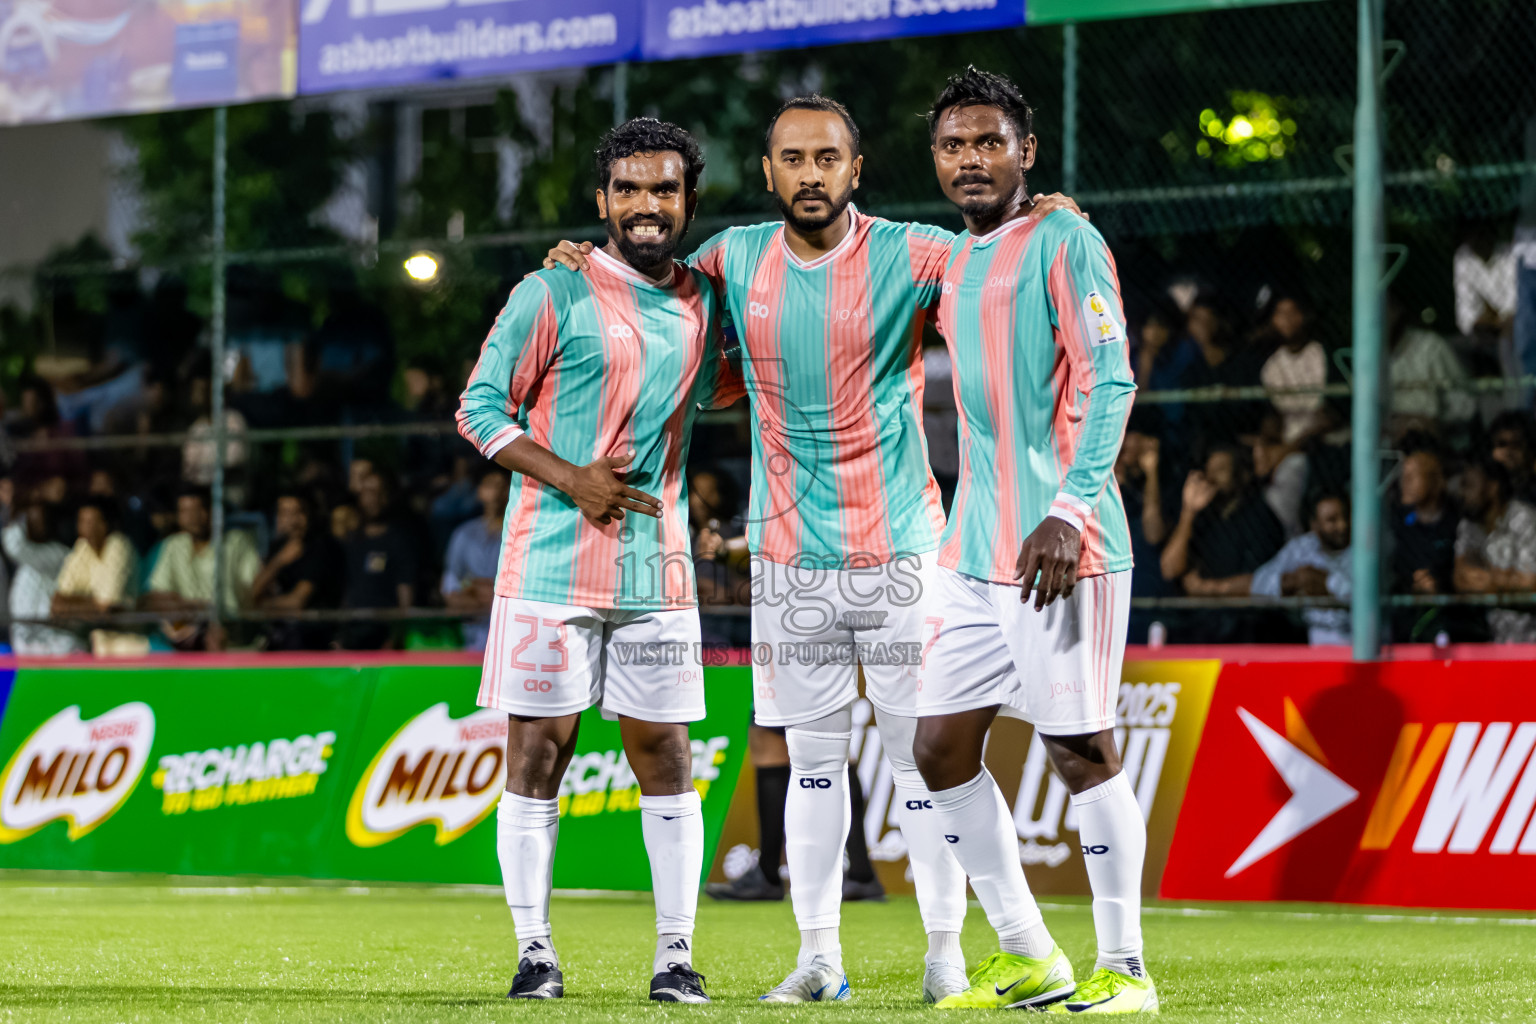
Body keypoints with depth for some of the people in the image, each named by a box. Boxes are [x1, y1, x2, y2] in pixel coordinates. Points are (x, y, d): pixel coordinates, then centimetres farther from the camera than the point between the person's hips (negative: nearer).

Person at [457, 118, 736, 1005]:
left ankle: (676, 954, 8)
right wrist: (570, 478, -14)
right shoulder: (554, 294, -4)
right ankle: (535, 949, 6)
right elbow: (480, 408, -4)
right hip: (551, 563, -4)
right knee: (538, 753, -2)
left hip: (658, 567, 4)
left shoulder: (702, 299, 10)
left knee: (665, 755, 3)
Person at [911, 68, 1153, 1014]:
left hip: (1062, 546, -9)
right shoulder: (953, 260, 18)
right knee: (943, 749, 7)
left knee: (1082, 751, -5)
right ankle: (1027, 958, 17)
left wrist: (1070, 510, -25)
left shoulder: (1063, 243, -7)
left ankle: (1124, 969, 4)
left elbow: (1110, 381, -15)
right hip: (976, 548, 9)